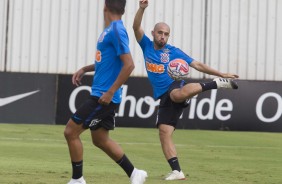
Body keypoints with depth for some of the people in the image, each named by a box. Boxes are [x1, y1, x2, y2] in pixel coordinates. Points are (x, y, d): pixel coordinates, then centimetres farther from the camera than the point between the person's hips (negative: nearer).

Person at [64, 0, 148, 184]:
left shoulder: (116, 31, -17)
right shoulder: (110, 30, 12)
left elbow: (129, 65, -24)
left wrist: (110, 93, -23)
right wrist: (84, 69, 17)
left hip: (104, 97, -9)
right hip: (101, 95, 9)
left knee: (71, 131, -5)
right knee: (100, 140, 16)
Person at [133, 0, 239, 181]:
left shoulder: (174, 51, 5)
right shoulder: (147, 46, 12)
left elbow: (197, 65, 6)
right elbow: (136, 27, -2)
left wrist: (221, 74, 1)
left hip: (176, 88, -4)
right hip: (164, 98, 4)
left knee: (177, 94, -42)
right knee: (164, 132, -10)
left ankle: (218, 83, -26)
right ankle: (177, 171, -9)